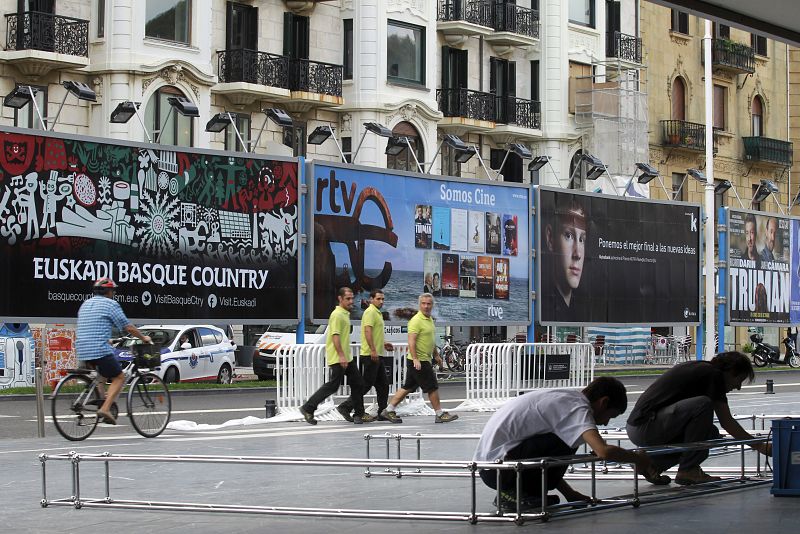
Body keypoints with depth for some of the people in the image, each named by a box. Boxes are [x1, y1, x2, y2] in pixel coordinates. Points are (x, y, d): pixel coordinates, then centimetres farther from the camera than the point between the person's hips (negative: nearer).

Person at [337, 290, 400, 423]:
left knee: (383, 384, 10)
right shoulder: (370, 312, -12)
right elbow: (367, 331, -24)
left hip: (377, 355, 10)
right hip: (370, 355, -10)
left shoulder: (377, 313, 20)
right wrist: (373, 350, -29)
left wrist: (383, 344, 23)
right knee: (366, 384, -7)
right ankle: (346, 406, -2)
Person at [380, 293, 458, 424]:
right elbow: (411, 341, -23)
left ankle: (389, 410, 14)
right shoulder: (416, 320, -15)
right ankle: (440, 414, 6)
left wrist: (437, 355, 29)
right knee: (433, 387, -3)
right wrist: (415, 359, -30)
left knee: (407, 388, 11)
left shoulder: (429, 319, 16)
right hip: (419, 361, -10)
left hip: (425, 360, 10)